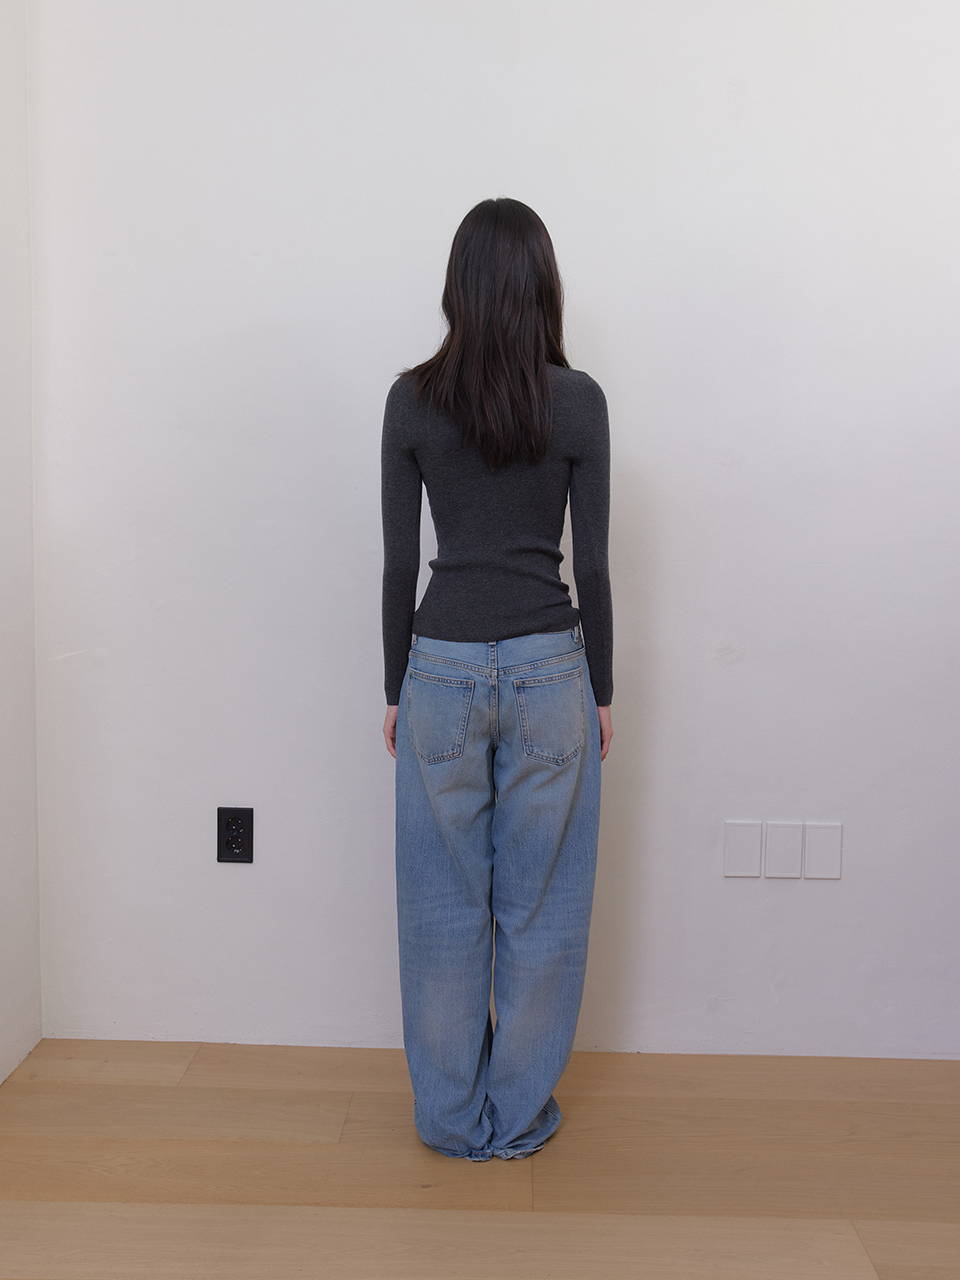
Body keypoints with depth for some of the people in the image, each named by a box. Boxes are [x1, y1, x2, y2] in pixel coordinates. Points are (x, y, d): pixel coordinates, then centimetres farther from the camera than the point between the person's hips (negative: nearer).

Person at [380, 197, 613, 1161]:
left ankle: (453, 1117, 26)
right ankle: (520, 1116, 26)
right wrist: (601, 692, 7)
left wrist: (395, 691, 9)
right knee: (539, 907, 12)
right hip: (550, 671, -1)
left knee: (445, 908, 12)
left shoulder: (412, 399, -2)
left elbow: (399, 562, -1)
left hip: (442, 668, 1)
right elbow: (591, 565, -3)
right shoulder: (578, 401, -5)